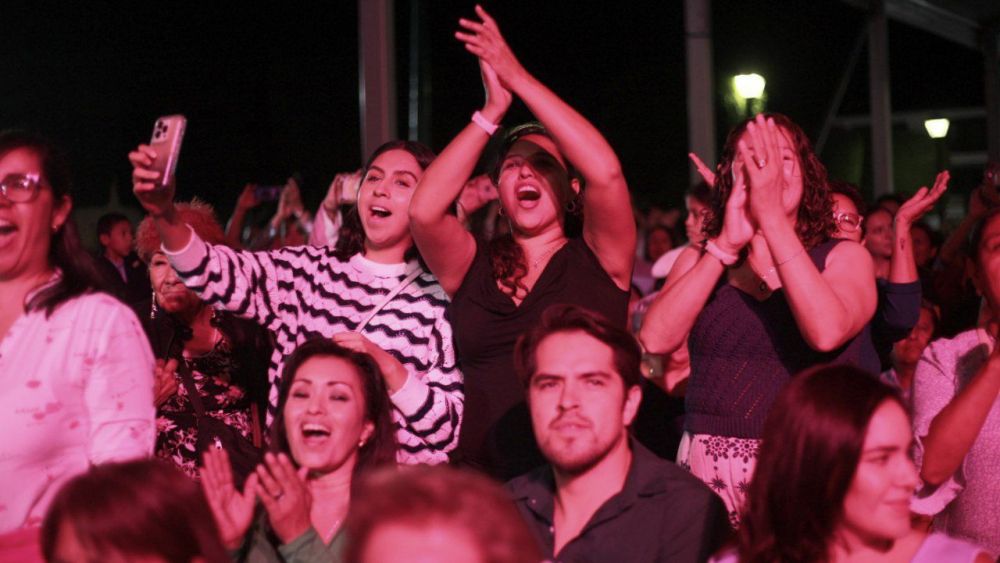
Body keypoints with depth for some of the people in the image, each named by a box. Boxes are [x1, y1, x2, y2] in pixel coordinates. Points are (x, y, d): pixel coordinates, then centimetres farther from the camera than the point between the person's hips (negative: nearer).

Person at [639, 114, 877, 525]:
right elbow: (655, 340, -7)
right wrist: (727, 245, -12)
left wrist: (772, 217, -17)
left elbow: (827, 333, -18)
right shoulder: (698, 261, 12)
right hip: (707, 476, 2)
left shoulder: (844, 256, 5)